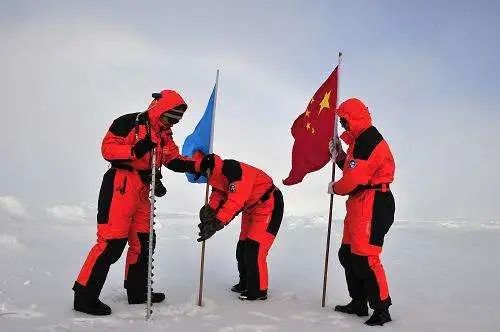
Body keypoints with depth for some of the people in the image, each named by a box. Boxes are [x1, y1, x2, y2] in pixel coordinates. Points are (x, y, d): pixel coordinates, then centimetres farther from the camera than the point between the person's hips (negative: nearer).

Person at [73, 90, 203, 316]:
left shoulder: (164, 134, 15)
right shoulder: (129, 123, -9)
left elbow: (174, 160, 11)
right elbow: (107, 149, -13)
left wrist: (197, 165, -5)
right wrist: (136, 150, -26)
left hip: (142, 191, 9)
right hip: (120, 186, -9)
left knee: (144, 241, 13)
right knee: (112, 242, -12)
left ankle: (137, 291, 28)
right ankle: (85, 296, -5)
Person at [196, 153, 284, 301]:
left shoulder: (232, 168, -30)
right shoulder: (216, 177, 1)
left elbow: (235, 200, -37)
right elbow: (217, 199, 3)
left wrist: (216, 223, -38)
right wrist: (208, 212, -18)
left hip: (269, 204, -10)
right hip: (251, 209, 10)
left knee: (254, 249, -13)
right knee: (242, 248, 14)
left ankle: (258, 290, -2)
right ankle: (245, 284, 29)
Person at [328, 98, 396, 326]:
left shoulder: (368, 141, -17)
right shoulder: (360, 141, 17)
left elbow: (355, 178, -20)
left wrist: (335, 188, -3)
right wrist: (339, 156, 11)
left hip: (373, 204, -11)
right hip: (359, 204, 11)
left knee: (364, 258, -12)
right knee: (348, 254, 15)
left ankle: (381, 309, -2)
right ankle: (359, 303, 25)